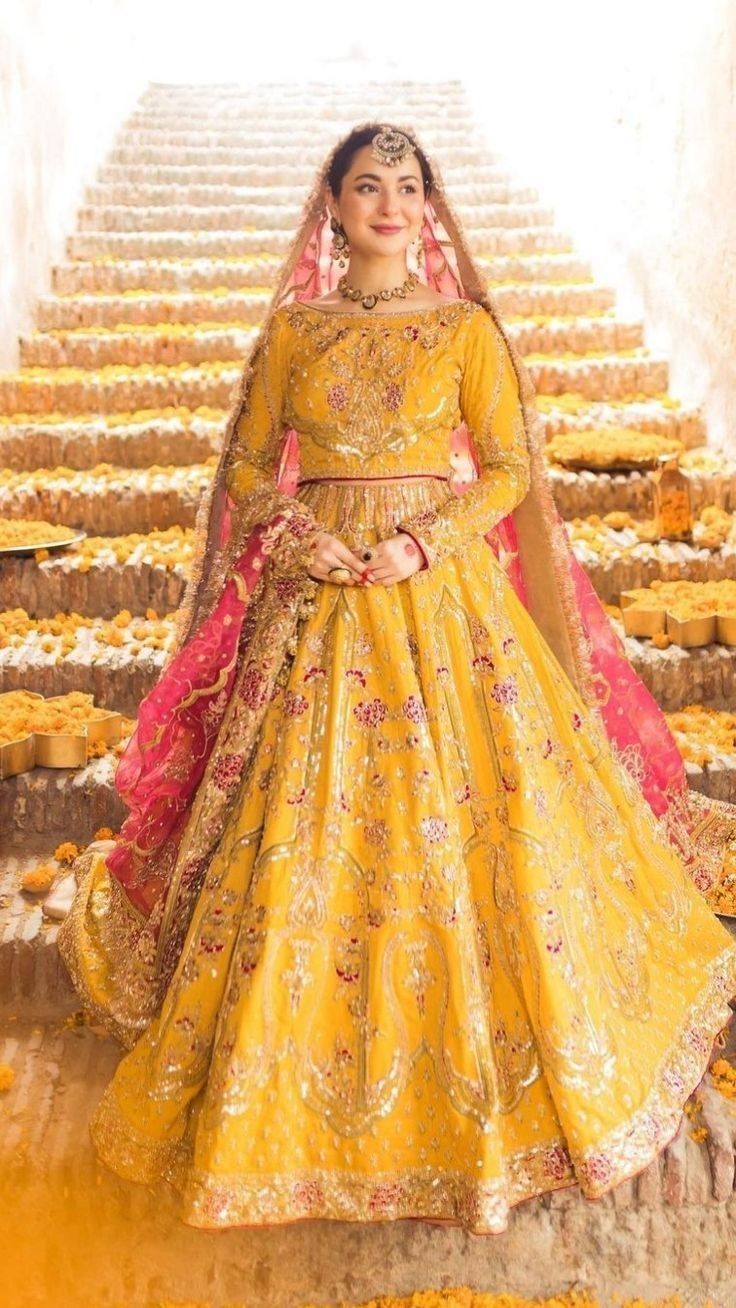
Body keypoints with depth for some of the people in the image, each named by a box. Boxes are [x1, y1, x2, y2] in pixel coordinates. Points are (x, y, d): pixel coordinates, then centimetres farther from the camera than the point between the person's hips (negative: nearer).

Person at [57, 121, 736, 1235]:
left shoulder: (467, 329, 4)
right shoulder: (293, 330, 9)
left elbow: (509, 470, 1)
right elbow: (249, 469, 11)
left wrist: (422, 542, -13)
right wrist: (295, 534, -8)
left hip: (443, 593, -1)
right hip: (319, 601, 2)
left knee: (458, 826, 0)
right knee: (307, 838, 4)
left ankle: (480, 1079, 23)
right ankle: (316, 1081, 26)